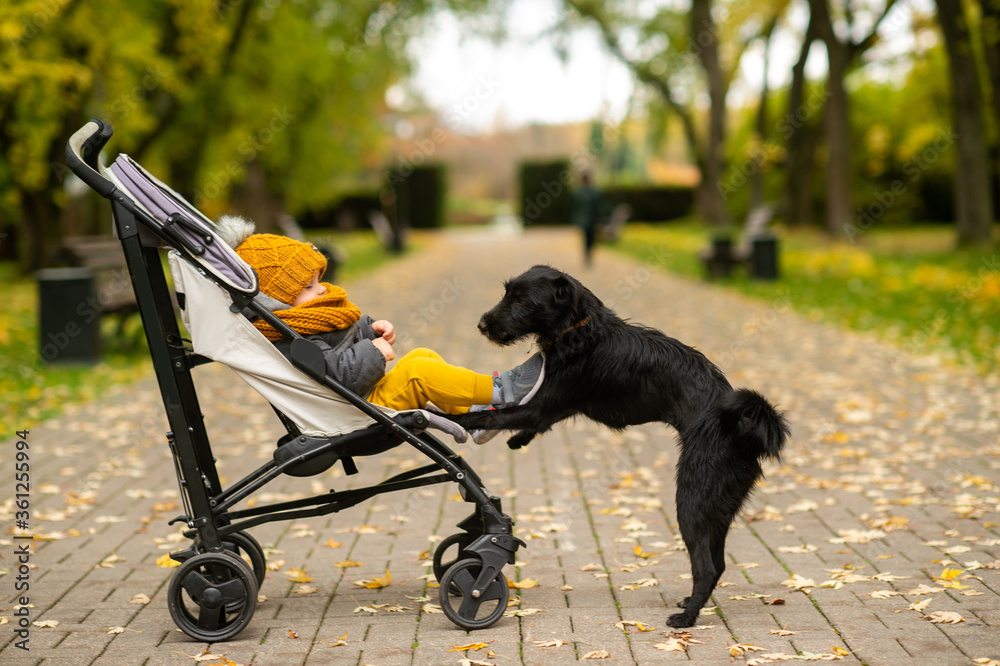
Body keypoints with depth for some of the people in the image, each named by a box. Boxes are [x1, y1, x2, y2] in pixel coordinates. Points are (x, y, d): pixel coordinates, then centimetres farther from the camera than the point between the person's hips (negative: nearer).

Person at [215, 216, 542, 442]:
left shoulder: (309, 320, 10)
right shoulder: (292, 342, -24)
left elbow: (353, 330, 26)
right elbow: (336, 374, -32)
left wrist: (374, 329, 8)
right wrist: (374, 352, -23)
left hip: (371, 389, 11)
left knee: (423, 356, 12)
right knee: (418, 371, -22)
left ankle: (471, 412, 12)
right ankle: (501, 391, -16)